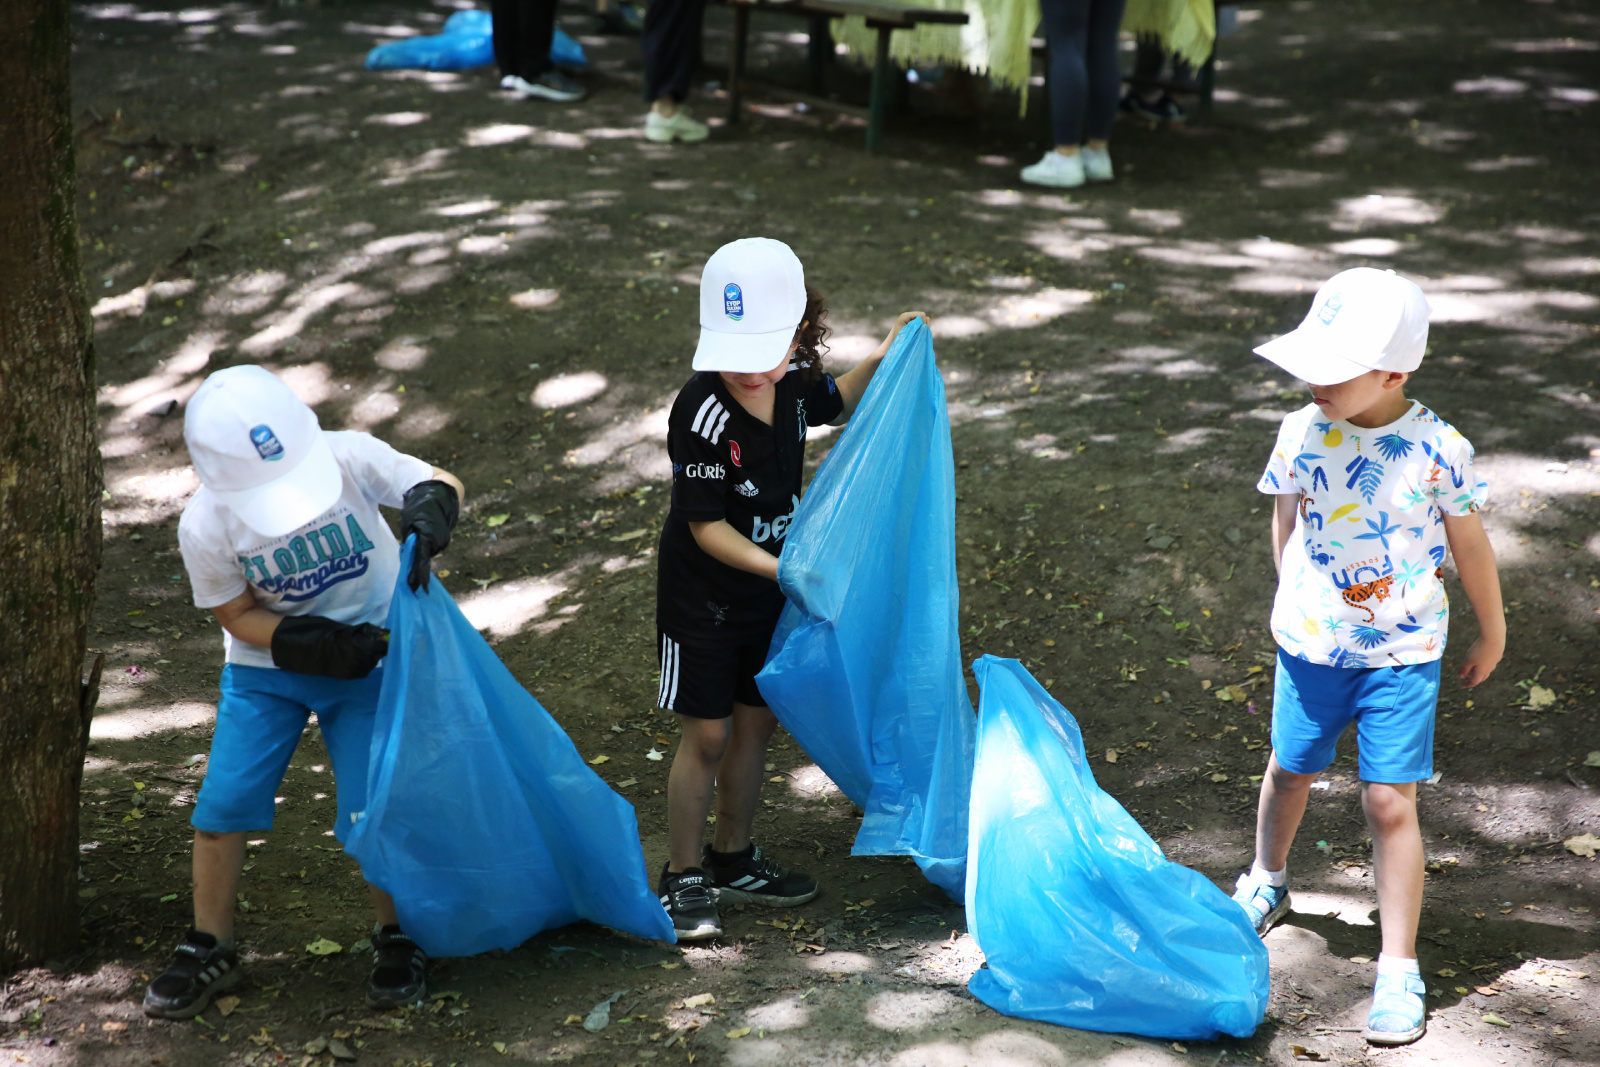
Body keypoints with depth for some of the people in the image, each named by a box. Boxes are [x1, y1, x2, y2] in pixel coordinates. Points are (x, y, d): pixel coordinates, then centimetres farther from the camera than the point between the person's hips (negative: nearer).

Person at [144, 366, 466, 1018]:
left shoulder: (350, 457, -26)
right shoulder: (206, 527, -23)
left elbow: (440, 481, -16)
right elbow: (239, 617, -11)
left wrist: (431, 509, -41)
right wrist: (324, 645, -25)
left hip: (369, 655, -1)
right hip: (265, 670, 1)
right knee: (221, 806, 0)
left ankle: (398, 939, 21)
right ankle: (209, 952, 20)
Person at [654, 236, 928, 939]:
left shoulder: (792, 383, -9)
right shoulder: (702, 413, -29)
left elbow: (835, 405, 17)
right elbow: (707, 527, -24)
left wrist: (879, 361, 1)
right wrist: (782, 567, -32)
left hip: (766, 591, 6)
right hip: (702, 597, -6)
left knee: (756, 722, 16)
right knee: (707, 737, 0)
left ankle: (734, 859, 33)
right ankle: (684, 878, 15)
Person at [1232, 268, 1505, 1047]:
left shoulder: (1437, 451, -18)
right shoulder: (1302, 434, -11)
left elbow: (1470, 547, -4)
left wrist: (1491, 634, 7)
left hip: (1402, 653, -3)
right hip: (1311, 640, 3)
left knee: (1390, 802, -5)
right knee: (1290, 771, 22)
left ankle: (1399, 969, 4)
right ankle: (1266, 882, 51)